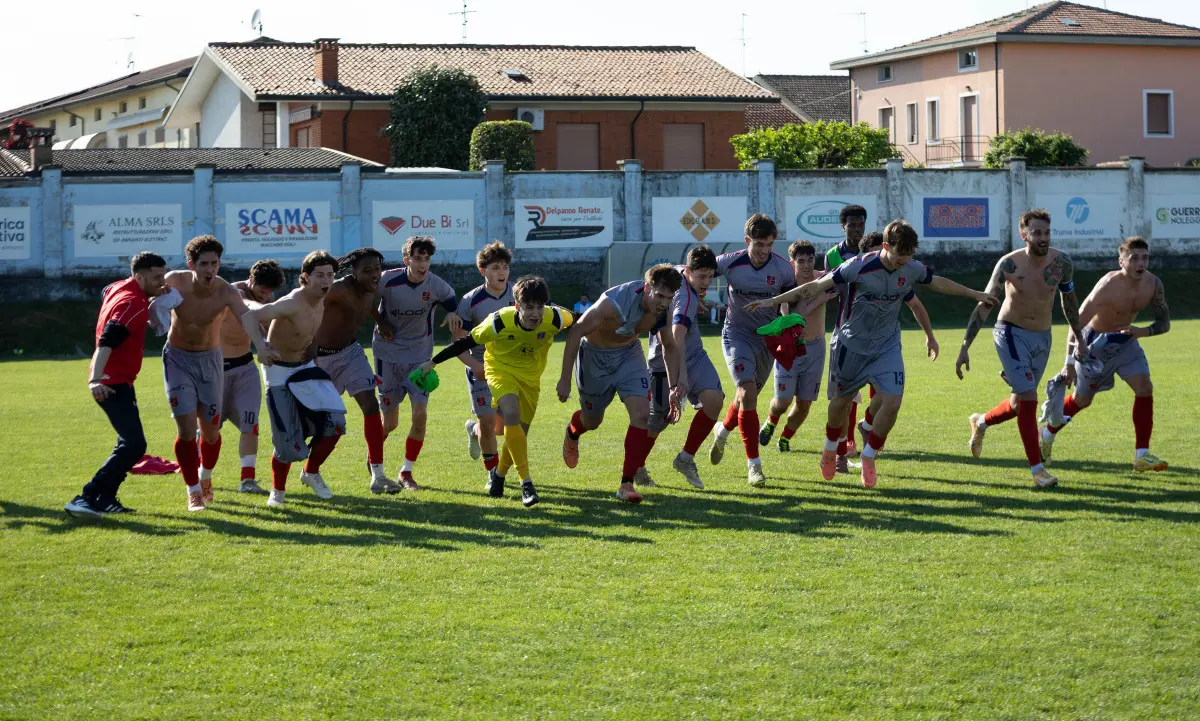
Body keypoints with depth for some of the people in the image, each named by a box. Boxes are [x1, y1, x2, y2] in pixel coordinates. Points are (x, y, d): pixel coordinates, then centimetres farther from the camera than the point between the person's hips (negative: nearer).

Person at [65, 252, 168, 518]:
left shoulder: (118, 288, 10)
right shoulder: (132, 304, -18)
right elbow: (105, 343, -28)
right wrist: (95, 379, -41)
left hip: (118, 382, 11)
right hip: (114, 384, -11)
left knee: (129, 443, 19)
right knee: (134, 445, -18)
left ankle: (105, 498, 22)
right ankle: (86, 498, -19)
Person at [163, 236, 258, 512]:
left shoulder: (226, 292, -23)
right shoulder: (174, 282, -18)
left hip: (210, 360, 0)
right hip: (178, 359, 0)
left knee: (210, 430, 7)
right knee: (186, 430, -10)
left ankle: (205, 477, 39)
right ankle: (193, 492, 6)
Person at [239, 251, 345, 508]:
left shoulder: (320, 301, -2)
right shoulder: (292, 304, -28)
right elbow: (250, 316, -39)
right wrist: (261, 347, -54)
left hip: (305, 366, 7)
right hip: (279, 372, -7)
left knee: (335, 419, -9)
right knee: (287, 437, -6)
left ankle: (312, 474, 12)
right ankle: (277, 490, 17)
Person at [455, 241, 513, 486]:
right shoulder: (470, 301, -14)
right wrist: (474, 365, -27)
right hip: (481, 369, -3)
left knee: (504, 426, 7)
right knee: (488, 421, -11)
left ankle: (474, 430, 43)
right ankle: (493, 474, 8)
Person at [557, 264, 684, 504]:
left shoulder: (664, 309, -18)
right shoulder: (614, 302, -37)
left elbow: (669, 347, 2)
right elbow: (575, 333, -29)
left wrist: (674, 387, -2)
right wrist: (565, 379, -27)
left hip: (629, 354, 4)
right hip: (594, 355, -4)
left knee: (642, 413, -15)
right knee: (592, 420, 12)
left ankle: (626, 484, -9)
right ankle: (571, 433, 52)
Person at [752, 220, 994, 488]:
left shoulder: (913, 269, -11)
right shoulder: (858, 267, -24)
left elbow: (940, 283, 11)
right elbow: (816, 287, -19)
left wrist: (975, 294, 21)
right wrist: (773, 301, -21)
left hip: (887, 347, 3)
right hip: (852, 345, -3)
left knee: (892, 401, -12)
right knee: (842, 400, 12)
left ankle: (868, 458, 9)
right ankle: (830, 450, 41)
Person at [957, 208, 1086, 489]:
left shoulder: (1062, 262, -9)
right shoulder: (1009, 264, -19)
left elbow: (1069, 300, 9)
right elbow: (984, 305, -14)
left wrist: (1080, 339, 15)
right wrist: (965, 347, -18)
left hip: (1042, 337, 5)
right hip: (1012, 333, -5)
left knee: (1021, 403, 14)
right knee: (1027, 398, -16)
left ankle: (981, 422, 44)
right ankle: (1037, 468, -10)